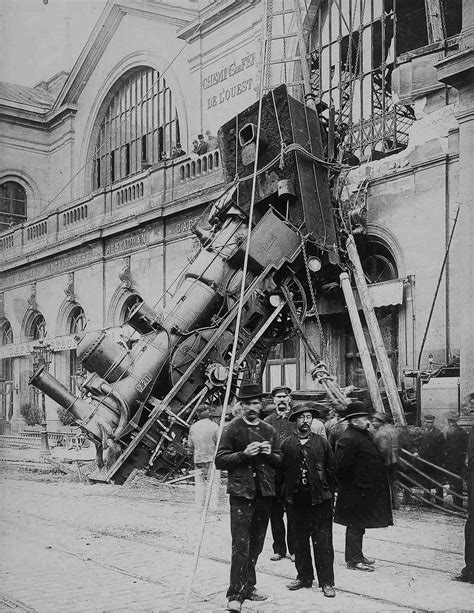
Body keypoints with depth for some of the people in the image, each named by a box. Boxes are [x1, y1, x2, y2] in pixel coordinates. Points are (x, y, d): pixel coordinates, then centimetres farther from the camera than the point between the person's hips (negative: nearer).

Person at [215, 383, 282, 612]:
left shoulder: (269, 430, 12)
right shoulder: (232, 429, -2)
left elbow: (280, 461, 17)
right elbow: (220, 460, -5)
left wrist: (270, 454, -5)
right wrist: (244, 454, -18)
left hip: (264, 493, 5)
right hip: (241, 492, -5)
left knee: (256, 544, 13)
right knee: (240, 544, -10)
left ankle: (248, 586, 26)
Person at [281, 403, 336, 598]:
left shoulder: (322, 443, 4)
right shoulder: (286, 444, 3)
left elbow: (332, 469, 7)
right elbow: (280, 470, 4)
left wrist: (328, 492, 3)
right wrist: (285, 494, 0)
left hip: (320, 500, -1)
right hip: (295, 500, 1)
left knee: (323, 541, 0)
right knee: (299, 541, 11)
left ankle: (326, 582, 6)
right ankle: (304, 577, 23)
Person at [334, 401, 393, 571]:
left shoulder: (364, 435, 13)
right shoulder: (348, 439, -20)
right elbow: (342, 465, -24)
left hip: (365, 490, 10)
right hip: (355, 492, -10)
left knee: (359, 524, 18)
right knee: (355, 525, -2)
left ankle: (357, 556, 29)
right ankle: (353, 559, 6)